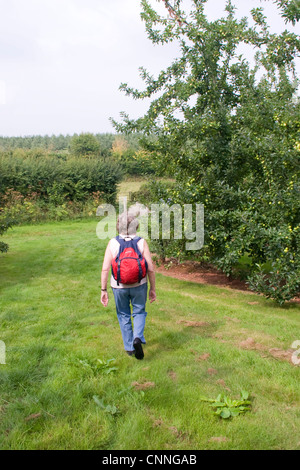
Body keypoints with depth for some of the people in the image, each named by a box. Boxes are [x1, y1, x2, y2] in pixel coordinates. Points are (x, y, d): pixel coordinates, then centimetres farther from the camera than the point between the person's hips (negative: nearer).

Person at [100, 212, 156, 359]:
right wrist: (153, 289, 2)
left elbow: (105, 269, -11)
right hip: (139, 285, 0)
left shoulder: (112, 243, -10)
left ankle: (129, 347, 27)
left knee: (124, 315, 19)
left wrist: (103, 290, -3)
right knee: (139, 312, 20)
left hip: (119, 286, 0)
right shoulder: (142, 242, -11)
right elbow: (150, 269, -10)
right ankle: (138, 338, -3)